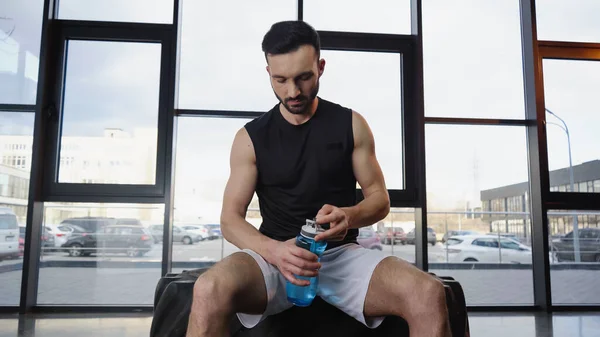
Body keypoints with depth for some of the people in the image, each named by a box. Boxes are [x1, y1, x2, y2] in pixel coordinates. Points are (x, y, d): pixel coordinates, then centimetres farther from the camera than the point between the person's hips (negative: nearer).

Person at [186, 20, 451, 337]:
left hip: (342, 253, 1)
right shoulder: (250, 137, 2)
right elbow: (230, 219, -1)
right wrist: (273, 250, -22)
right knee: (209, 291, -33)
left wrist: (349, 216, -18)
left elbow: (379, 198, 6)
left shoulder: (351, 125, 5)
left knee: (429, 295, -27)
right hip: (277, 255, 0)